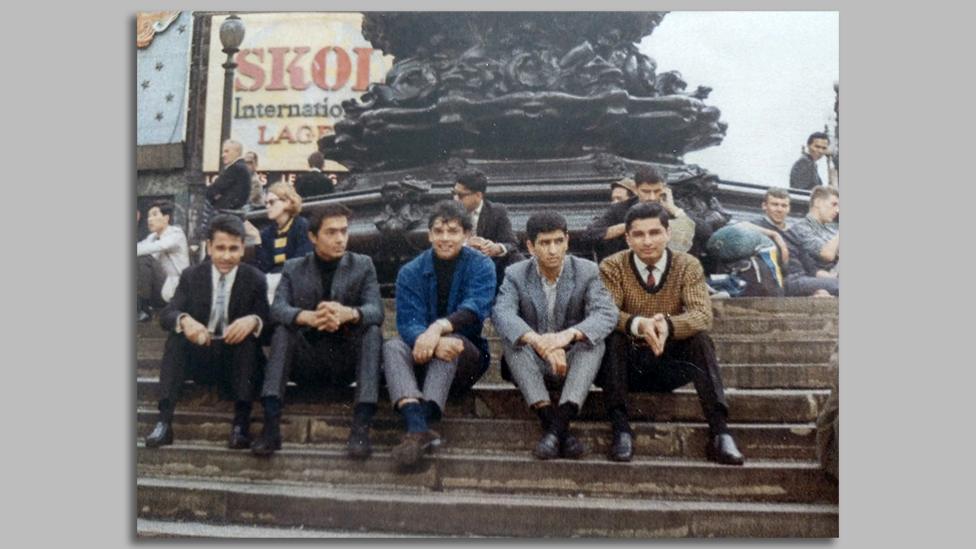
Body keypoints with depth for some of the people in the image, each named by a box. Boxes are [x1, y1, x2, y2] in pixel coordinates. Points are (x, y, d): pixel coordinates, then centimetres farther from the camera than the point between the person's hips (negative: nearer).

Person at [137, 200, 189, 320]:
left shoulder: (176, 234, -7)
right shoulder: (152, 237, 14)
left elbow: (157, 247, -27)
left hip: (173, 289, -7)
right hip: (159, 292, 7)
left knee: (144, 260, -24)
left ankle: (141, 309, -21)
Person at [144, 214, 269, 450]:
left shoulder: (255, 279, -4)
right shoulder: (191, 276, -1)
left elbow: (267, 320, -11)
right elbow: (166, 314, -10)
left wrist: (253, 320, -37)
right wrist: (184, 320, -35)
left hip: (237, 358, -1)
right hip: (199, 354, 1)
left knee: (248, 333, -30)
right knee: (176, 335, -26)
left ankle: (241, 422, -36)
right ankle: (164, 420, -32)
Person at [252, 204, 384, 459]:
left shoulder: (362, 265, 4)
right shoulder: (293, 268, 5)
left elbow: (376, 311, -12)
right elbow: (277, 309, -12)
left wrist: (348, 313, -37)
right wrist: (309, 317, -35)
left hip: (347, 360, 0)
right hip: (306, 361, 1)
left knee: (373, 329, -26)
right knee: (282, 330, -24)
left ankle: (361, 426, -34)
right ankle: (271, 425, -33)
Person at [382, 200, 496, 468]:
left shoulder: (481, 266, -2)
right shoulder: (411, 272, 0)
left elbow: (475, 309, -20)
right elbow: (408, 322, -13)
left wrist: (438, 328, -40)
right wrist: (434, 343, -36)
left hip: (468, 356, -2)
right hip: (424, 358, 2)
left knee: (452, 341, -34)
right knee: (392, 347, -28)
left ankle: (418, 427, -51)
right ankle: (417, 425, -52)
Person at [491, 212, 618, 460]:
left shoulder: (588, 271, -6)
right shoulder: (515, 275, -6)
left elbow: (607, 314, -22)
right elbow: (501, 314, -25)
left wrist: (569, 334, -43)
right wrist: (538, 341, -45)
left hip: (573, 361, 0)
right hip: (532, 363, 0)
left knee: (594, 340, -29)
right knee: (510, 337, -29)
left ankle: (561, 419, -42)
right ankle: (549, 419, -39)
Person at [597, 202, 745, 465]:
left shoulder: (688, 265, -2)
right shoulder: (612, 267, -5)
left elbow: (703, 315, -18)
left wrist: (668, 325, -40)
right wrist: (639, 324, -42)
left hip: (670, 364, 1)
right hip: (627, 364, -1)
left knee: (700, 339, -26)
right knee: (612, 337, -30)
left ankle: (719, 432, -28)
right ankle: (621, 428, -29)